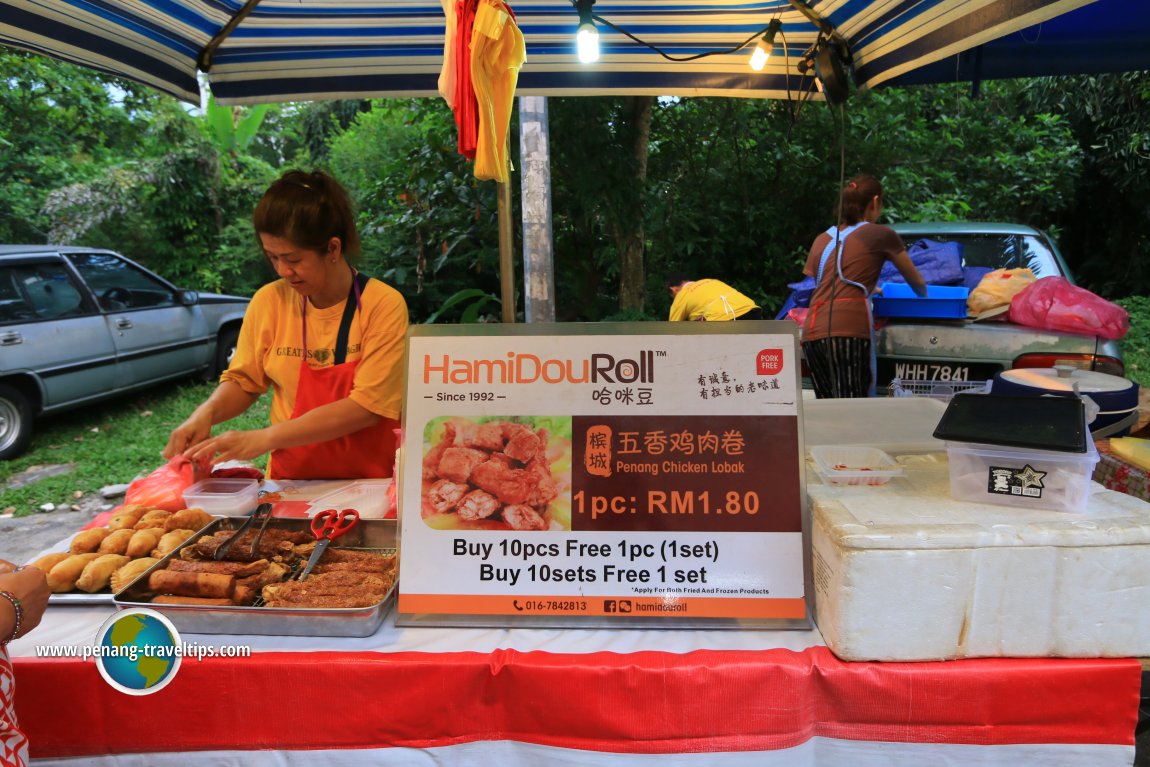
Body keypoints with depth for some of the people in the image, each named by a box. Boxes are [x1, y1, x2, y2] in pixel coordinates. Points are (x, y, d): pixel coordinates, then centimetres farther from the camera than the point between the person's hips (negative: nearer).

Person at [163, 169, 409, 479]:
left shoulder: (384, 305, -11)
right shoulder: (269, 300, 0)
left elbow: (366, 407, -16)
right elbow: (243, 381, 11)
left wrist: (266, 438, -20)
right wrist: (206, 413, -10)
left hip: (370, 481, -2)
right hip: (291, 477, 2)